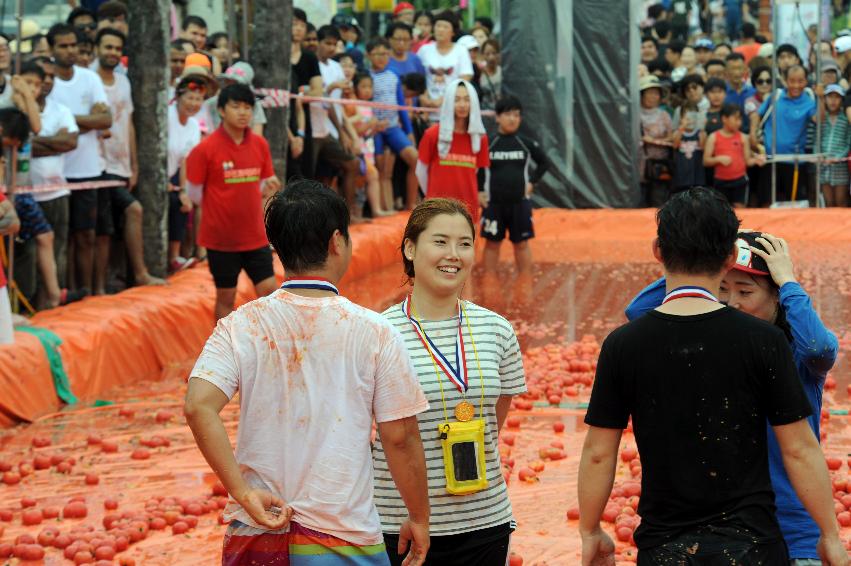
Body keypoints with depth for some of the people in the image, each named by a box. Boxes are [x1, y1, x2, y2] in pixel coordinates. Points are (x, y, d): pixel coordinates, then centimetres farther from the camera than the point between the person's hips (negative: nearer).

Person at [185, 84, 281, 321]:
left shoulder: (260, 145, 2)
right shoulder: (206, 148, -12)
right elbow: (194, 193, -4)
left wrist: (267, 190, -8)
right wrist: (221, 207, 2)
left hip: (256, 236, 4)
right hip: (221, 237, -4)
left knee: (269, 290, -1)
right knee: (226, 297, 6)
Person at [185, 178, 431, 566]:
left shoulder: (239, 327, -2)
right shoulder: (374, 334, -6)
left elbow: (199, 407, -16)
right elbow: (400, 437, -3)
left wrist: (244, 494, -13)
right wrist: (418, 519, 10)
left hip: (255, 535, 2)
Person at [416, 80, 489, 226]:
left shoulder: (479, 137, 1)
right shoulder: (433, 134, -5)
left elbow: (475, 171, 10)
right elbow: (421, 170, 4)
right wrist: (434, 196, 9)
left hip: (467, 210, 2)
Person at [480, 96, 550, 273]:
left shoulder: (527, 144, 0)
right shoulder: (488, 144, -5)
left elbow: (545, 162, 13)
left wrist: (532, 182, 3)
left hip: (520, 202, 1)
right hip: (493, 203, -1)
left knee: (522, 244, 8)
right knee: (492, 243, 7)